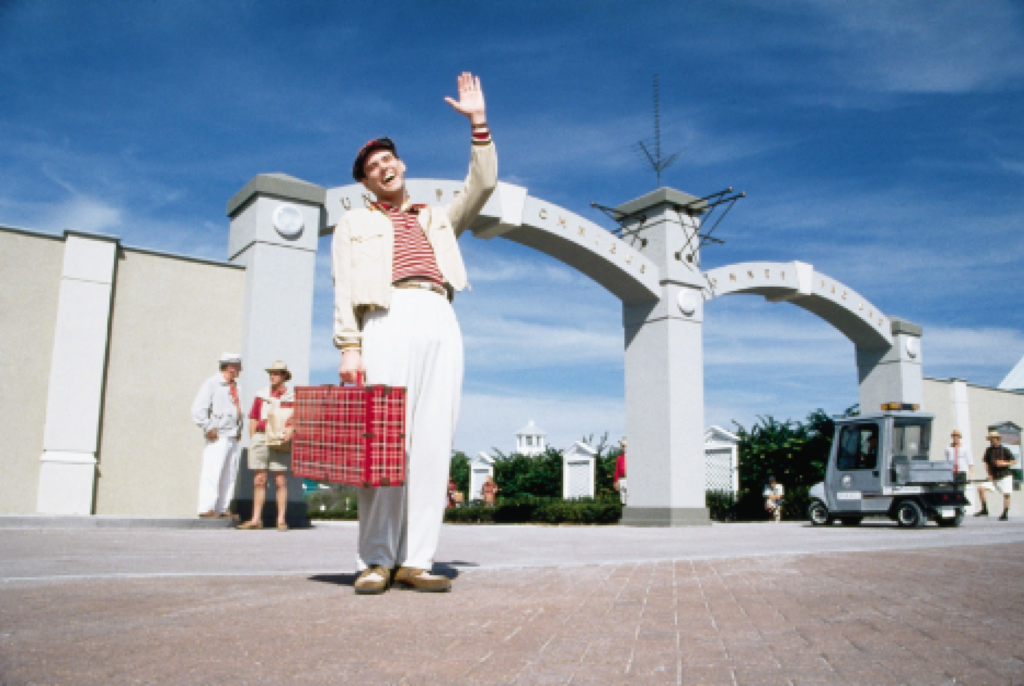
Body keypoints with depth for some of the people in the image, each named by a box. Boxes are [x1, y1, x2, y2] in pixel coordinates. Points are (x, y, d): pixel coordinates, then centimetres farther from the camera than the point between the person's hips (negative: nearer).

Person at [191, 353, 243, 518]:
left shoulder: (234, 385, 18)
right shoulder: (212, 384, -6)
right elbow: (198, 410, -12)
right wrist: (208, 428, -16)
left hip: (233, 437, 8)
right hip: (218, 437, -8)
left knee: (230, 474, 7)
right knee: (212, 472, -9)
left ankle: (223, 508, 12)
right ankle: (206, 508, -6)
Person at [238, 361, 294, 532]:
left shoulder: (291, 397, 4)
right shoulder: (261, 395, 12)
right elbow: (253, 418, 13)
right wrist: (252, 440, 5)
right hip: (260, 439, 3)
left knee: (281, 481, -2)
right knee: (259, 481, 4)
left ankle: (281, 520, 4)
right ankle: (256, 519, 10)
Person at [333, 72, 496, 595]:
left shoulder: (438, 219, 32)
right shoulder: (355, 224, 22)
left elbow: (482, 185, 20)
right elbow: (344, 290, 8)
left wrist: (478, 122, 14)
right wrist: (348, 346, -7)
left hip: (441, 323, 3)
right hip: (389, 319, -3)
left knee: (432, 442, -7)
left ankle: (415, 561, -7)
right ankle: (375, 562, -8)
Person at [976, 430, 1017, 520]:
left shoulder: (1004, 450, -4)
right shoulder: (989, 450, 5)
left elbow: (1014, 462, -1)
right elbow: (987, 463, 11)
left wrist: (1004, 463, -17)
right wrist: (989, 474, 0)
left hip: (1005, 476, -3)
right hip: (994, 478, 3)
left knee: (1006, 495, -5)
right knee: (981, 487, -13)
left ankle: (1005, 514, 10)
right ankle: (984, 510, -6)